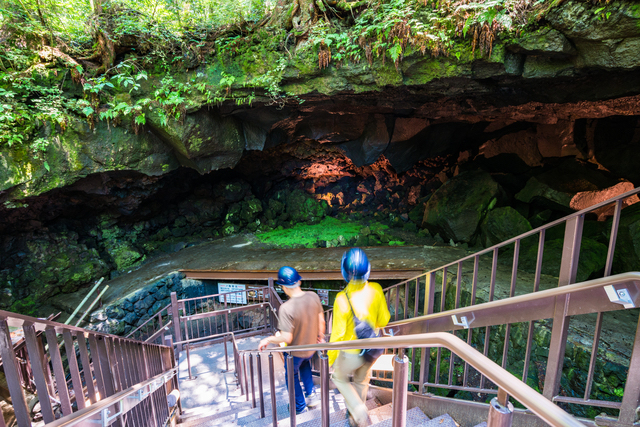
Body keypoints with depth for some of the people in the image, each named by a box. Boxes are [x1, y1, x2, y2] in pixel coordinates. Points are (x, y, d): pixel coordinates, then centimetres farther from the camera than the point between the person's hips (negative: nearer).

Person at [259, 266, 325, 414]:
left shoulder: (286, 308, -35)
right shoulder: (313, 297, -19)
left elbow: (287, 338, -31)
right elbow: (321, 321, -6)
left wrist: (268, 340, -14)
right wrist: (320, 335, 13)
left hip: (295, 352, -4)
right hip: (311, 347, 5)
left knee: (292, 376, 25)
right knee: (305, 365, 37)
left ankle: (300, 408, 42)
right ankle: (311, 394, 38)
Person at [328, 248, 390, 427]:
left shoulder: (342, 299, -31)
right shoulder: (376, 290, -20)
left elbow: (338, 334, -22)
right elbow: (383, 320, -6)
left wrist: (330, 358, -6)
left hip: (351, 353, -4)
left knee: (339, 377, 28)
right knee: (361, 381, 30)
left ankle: (360, 412, 18)